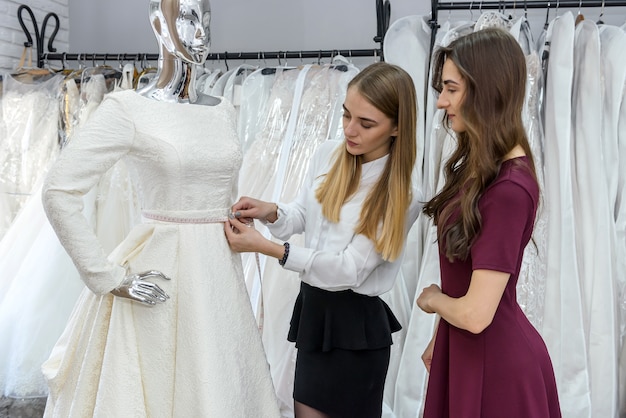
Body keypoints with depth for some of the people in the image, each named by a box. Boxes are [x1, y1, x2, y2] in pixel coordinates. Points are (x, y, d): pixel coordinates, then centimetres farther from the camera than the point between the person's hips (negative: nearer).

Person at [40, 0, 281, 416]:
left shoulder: (224, 111, 7)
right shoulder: (128, 109, -11)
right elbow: (59, 192, -14)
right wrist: (108, 277, -13)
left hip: (221, 273, 6)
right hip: (162, 276, -5)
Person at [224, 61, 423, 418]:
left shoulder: (403, 196, -17)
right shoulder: (328, 154, -1)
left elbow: (349, 268, -20)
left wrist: (267, 248, -24)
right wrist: (272, 212, -10)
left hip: (356, 325, -5)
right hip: (313, 307, 6)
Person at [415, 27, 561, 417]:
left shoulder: (510, 189, -26)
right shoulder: (480, 165, 2)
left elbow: (475, 313, -27)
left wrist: (432, 298, -7)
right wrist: (438, 340, 14)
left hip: (495, 359, -8)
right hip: (463, 348, 8)